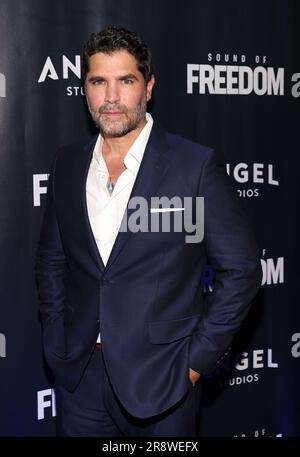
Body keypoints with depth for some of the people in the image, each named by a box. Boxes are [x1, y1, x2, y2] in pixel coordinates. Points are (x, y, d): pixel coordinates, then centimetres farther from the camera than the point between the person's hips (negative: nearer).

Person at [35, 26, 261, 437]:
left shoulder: (197, 166, -11)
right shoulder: (67, 165, 3)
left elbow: (240, 270, -8)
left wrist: (197, 357, -9)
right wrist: (58, 338, 5)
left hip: (162, 375, -3)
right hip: (78, 375, 4)